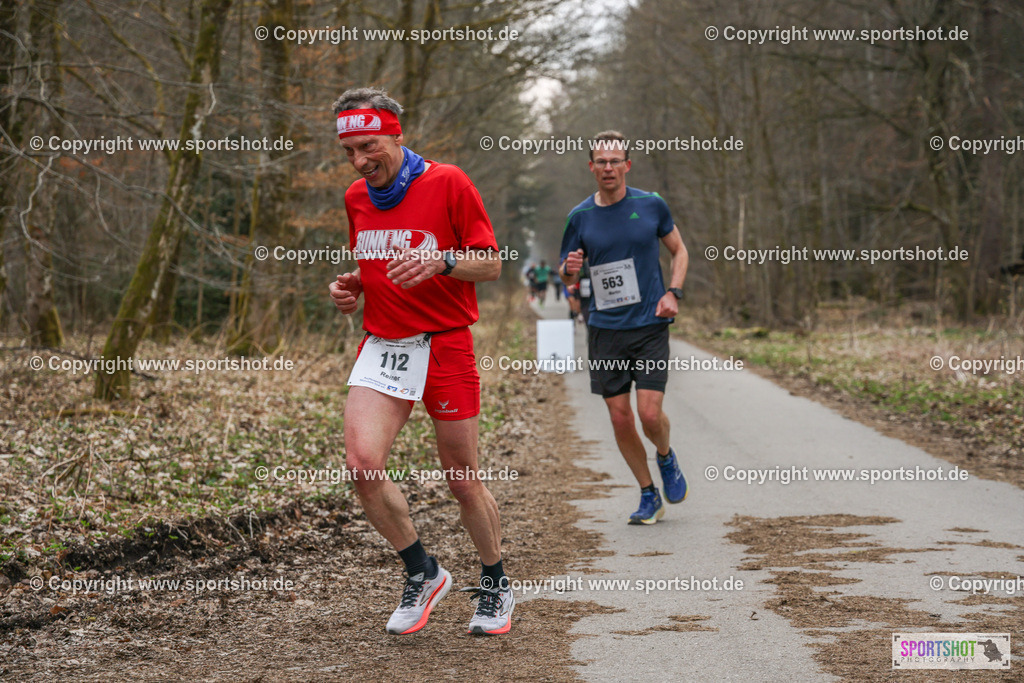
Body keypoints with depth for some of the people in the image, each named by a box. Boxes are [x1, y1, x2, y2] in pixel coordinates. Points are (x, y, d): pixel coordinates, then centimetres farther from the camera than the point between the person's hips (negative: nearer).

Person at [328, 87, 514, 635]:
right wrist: (351, 286, 4)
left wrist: (440, 261, -22)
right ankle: (422, 574, 4)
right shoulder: (355, 198, 11)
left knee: (463, 482, 3)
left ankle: (495, 588, 27)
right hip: (381, 344, 4)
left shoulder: (448, 183, -6)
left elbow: (491, 264, -4)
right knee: (361, 462, -17)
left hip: (445, 344, -4)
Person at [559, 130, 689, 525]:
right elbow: (567, 277, 10)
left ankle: (666, 456, 24)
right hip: (605, 329, 2)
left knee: (650, 414, -11)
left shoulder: (651, 205, 1)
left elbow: (678, 250, 14)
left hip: (650, 325, -2)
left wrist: (673, 292, -2)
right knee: (620, 419, 1)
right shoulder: (580, 217, 3)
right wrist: (569, 269, -14)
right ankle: (649, 495, 19)